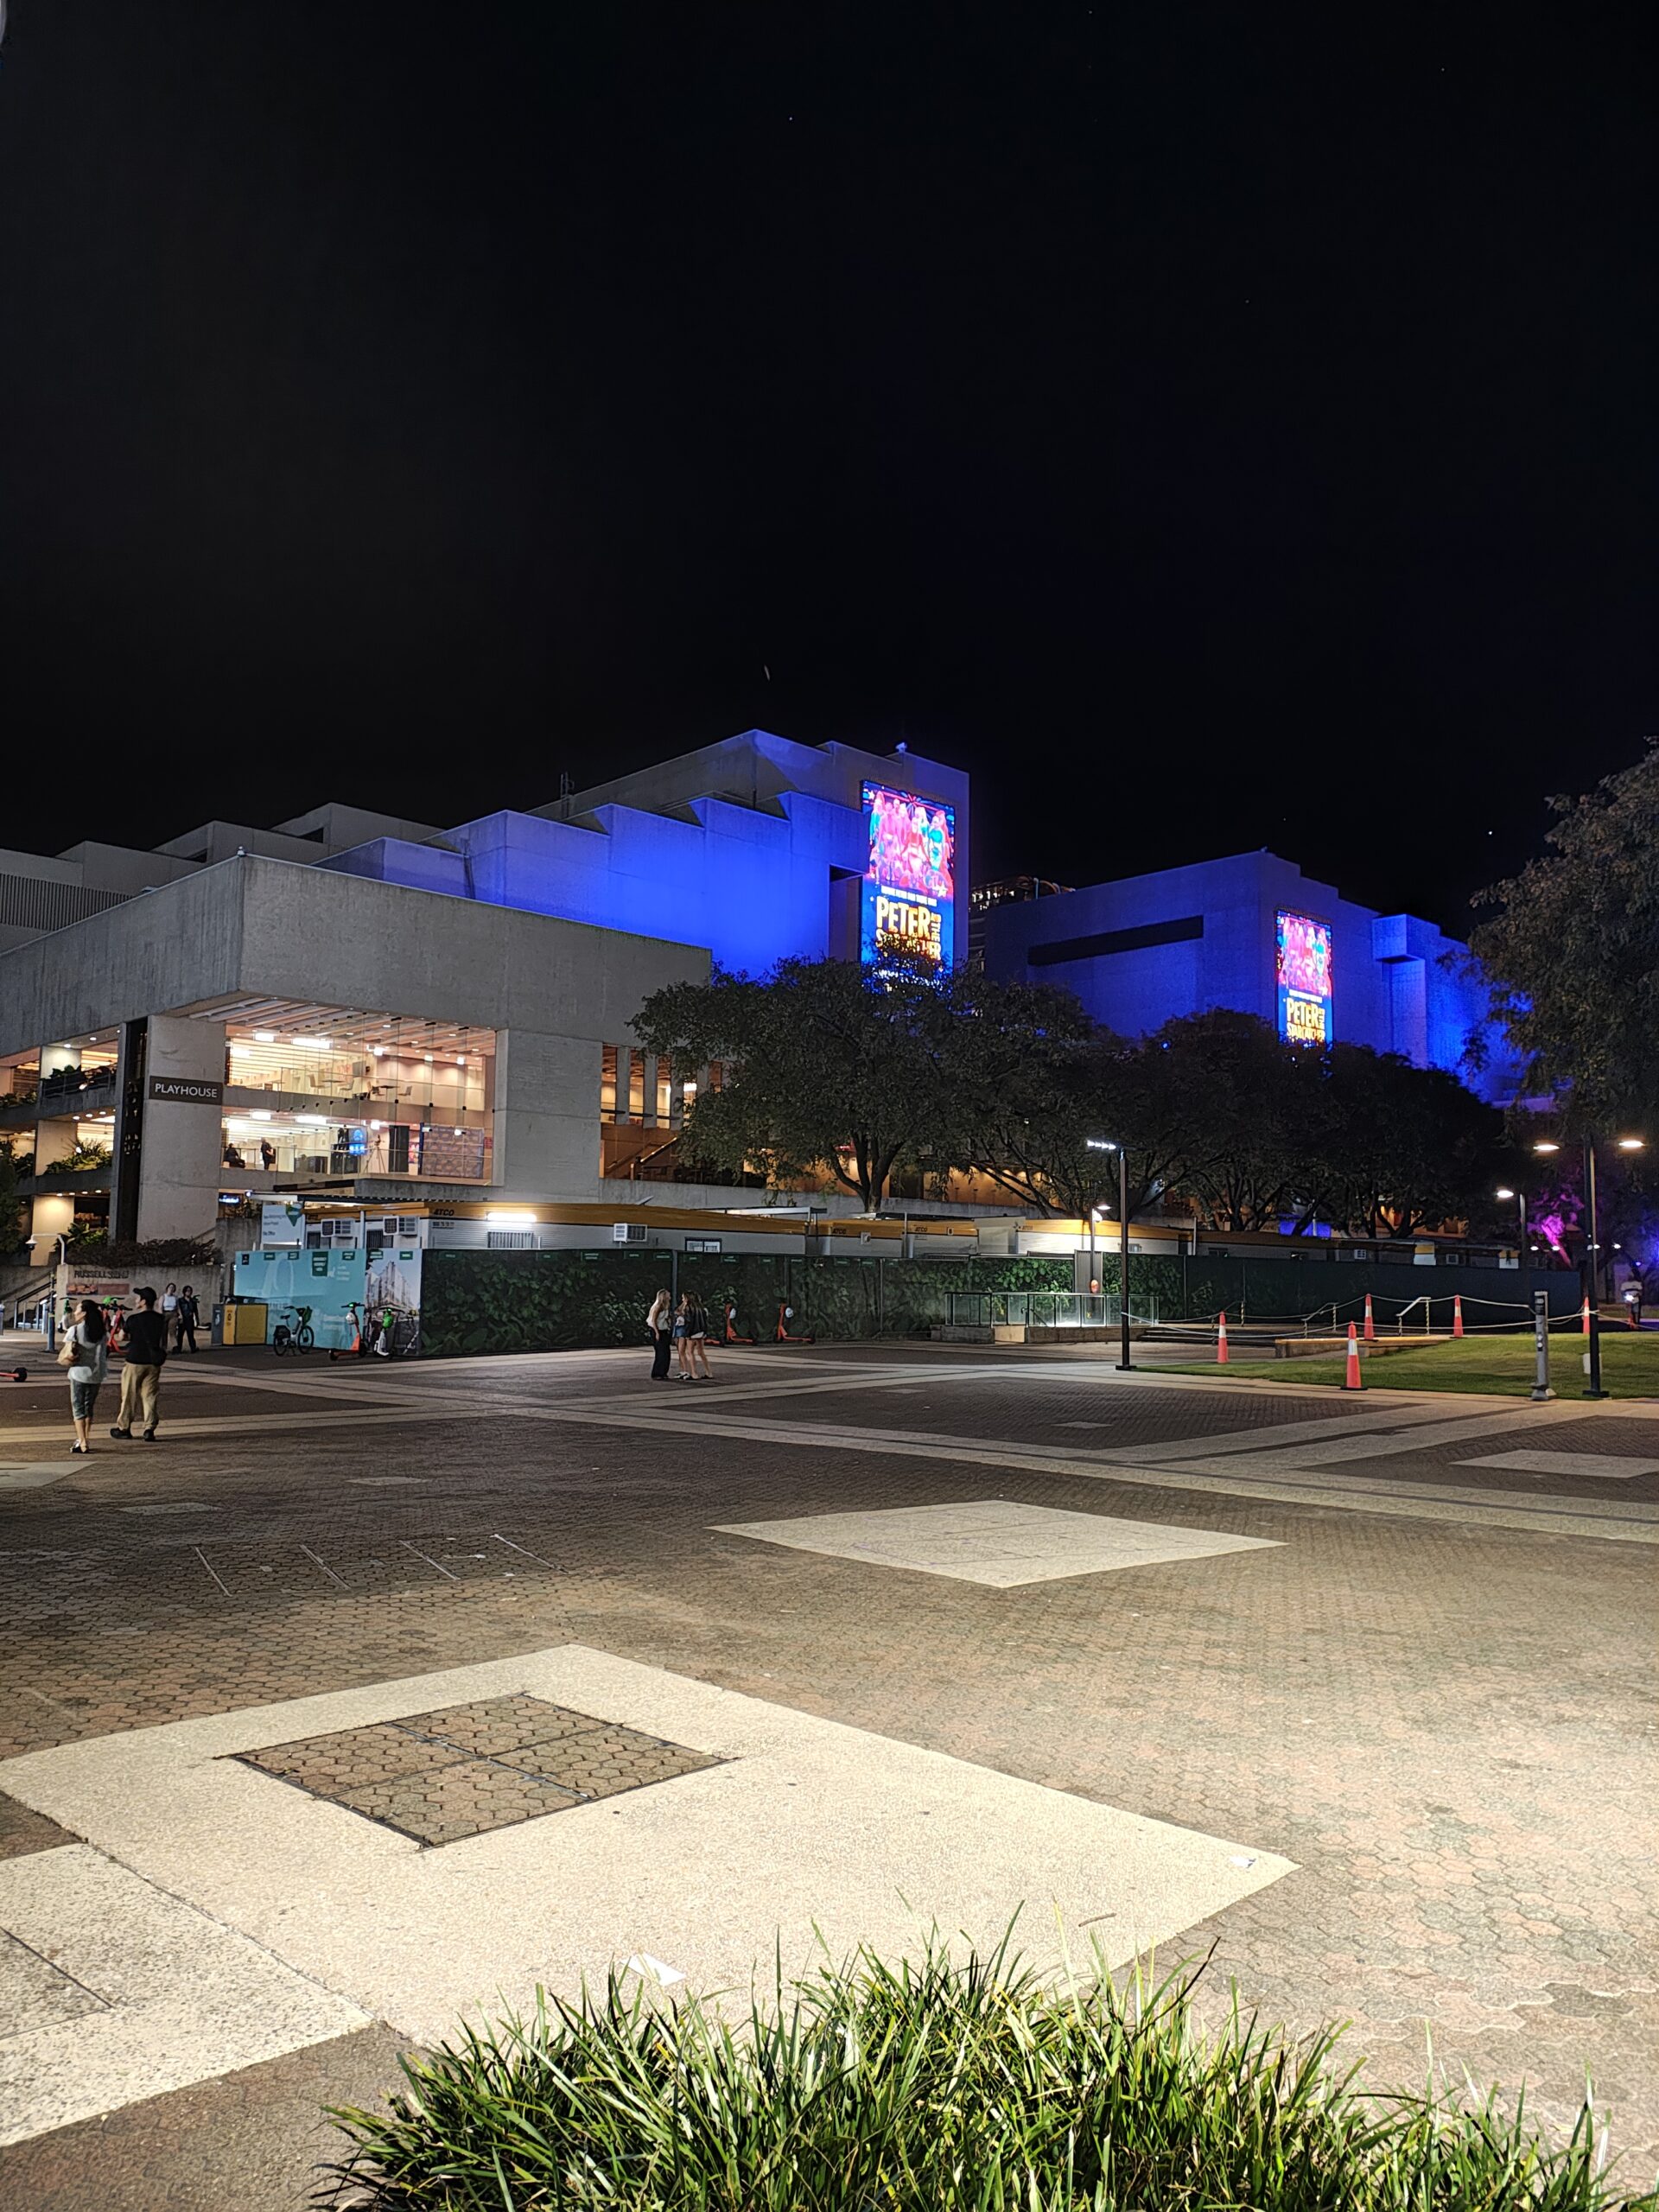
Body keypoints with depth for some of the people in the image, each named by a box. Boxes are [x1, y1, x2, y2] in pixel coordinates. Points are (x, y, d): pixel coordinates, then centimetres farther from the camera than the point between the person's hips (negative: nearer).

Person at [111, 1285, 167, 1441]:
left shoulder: (133, 1319, -11)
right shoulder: (161, 1319, 1)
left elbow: (124, 1337, 1)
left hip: (135, 1362, -3)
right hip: (153, 1363, 3)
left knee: (129, 1396, 9)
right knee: (150, 1396, 4)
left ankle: (124, 1428, 19)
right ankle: (149, 1429, -2)